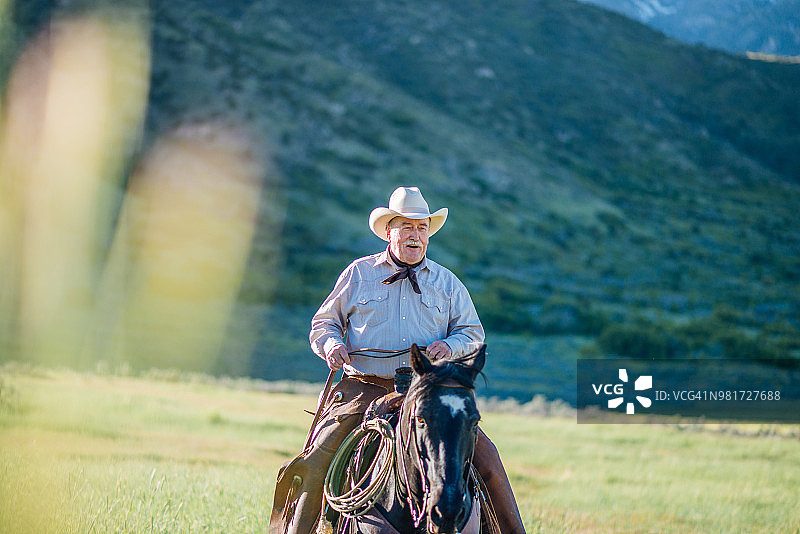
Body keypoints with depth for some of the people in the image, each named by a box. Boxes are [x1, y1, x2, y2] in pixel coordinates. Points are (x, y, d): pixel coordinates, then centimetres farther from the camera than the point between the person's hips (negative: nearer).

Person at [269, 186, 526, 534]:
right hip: (364, 388, -1)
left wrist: (449, 346, -8)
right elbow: (324, 321, 18)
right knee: (311, 466, -19)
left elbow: (473, 333, 15)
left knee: (485, 455, -13)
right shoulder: (358, 273, 11)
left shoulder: (447, 283, 14)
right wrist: (331, 344, -6)